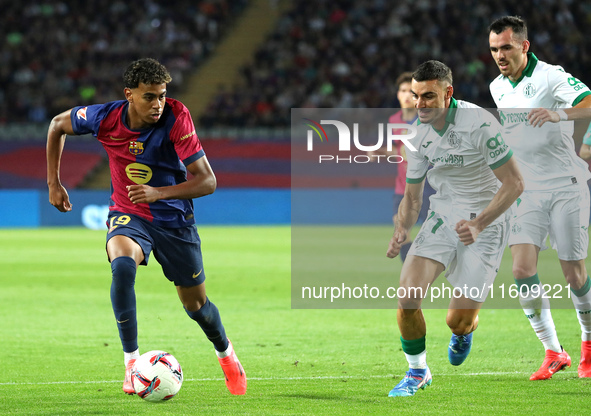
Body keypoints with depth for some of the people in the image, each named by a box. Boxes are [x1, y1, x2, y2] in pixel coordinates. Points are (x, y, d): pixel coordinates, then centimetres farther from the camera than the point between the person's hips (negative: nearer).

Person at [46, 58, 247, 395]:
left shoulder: (176, 118, -23)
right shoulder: (105, 118, -17)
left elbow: (207, 181, -24)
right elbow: (58, 124, 5)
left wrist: (159, 193, -38)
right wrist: (54, 182, 4)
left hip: (175, 219, 0)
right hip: (128, 216, 0)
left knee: (196, 305, 10)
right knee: (122, 266, -34)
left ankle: (226, 354, 44)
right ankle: (132, 362, -26)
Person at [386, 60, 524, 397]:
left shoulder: (478, 123, -21)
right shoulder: (419, 134, -2)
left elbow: (514, 184, -18)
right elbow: (412, 196, 10)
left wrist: (479, 224, -27)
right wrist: (402, 230, -10)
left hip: (486, 223, -5)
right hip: (443, 216, 5)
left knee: (458, 322, -7)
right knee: (408, 297, -16)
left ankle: (464, 330, 34)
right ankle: (418, 371, 9)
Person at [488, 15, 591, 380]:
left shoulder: (551, 77, -12)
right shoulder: (497, 88, 10)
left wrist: (560, 114, -45)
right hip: (527, 191, 5)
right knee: (522, 268, -13)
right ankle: (554, 353, -4)